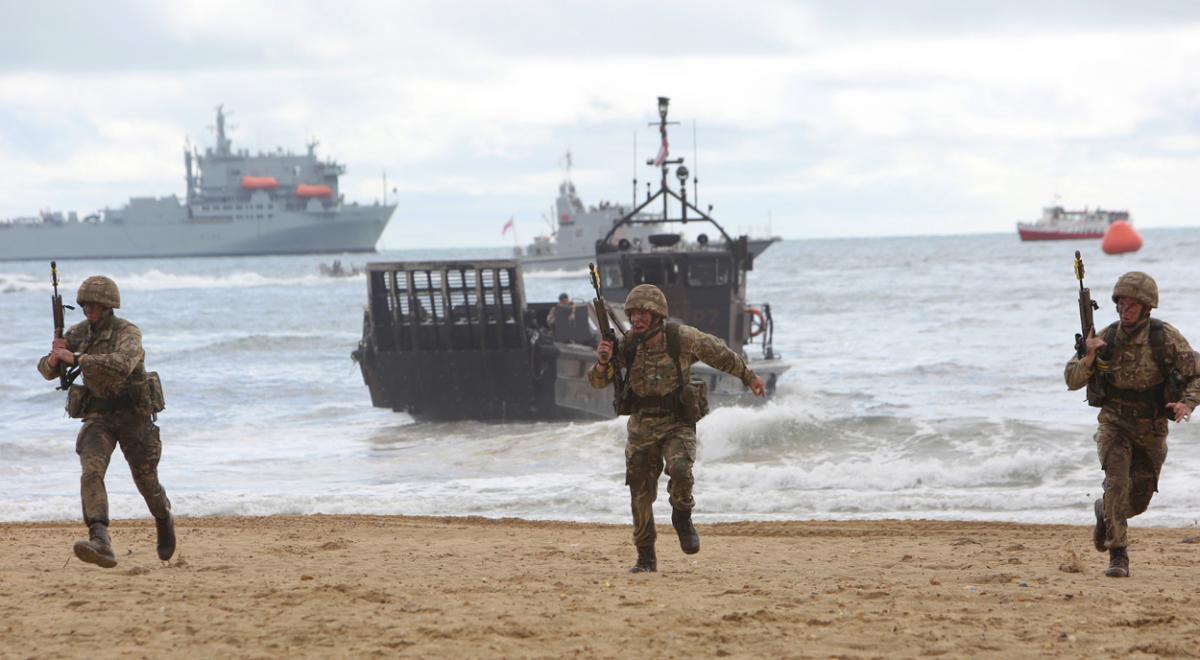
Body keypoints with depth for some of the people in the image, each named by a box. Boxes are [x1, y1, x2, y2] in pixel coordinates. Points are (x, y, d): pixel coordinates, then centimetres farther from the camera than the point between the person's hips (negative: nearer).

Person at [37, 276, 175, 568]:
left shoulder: (128, 333, -16)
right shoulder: (78, 333, 1)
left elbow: (122, 365, -37)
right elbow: (47, 371, 7)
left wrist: (75, 358, -38)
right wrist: (54, 358, -19)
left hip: (134, 414, -3)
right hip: (98, 417, 3)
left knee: (146, 482, 11)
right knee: (92, 471, -25)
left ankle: (165, 521, 48)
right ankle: (100, 544, -40)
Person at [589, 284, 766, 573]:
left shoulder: (682, 338, -12)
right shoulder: (627, 344, -6)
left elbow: (720, 354, 5)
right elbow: (598, 381, -7)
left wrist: (749, 377, 17)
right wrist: (603, 361, -29)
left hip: (677, 424, -3)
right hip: (642, 427, 3)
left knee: (679, 470, -29)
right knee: (640, 495, 2)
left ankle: (682, 517, 1)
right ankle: (646, 557, 17)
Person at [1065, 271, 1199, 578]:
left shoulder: (1166, 338, -15)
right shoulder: (1105, 339, -9)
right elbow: (1072, 381, -7)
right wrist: (1089, 358, -27)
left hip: (1151, 431, 1)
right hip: (1114, 424, -1)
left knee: (1138, 500, 10)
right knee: (1117, 480, -25)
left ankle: (1104, 511, 46)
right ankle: (1118, 556, -19)